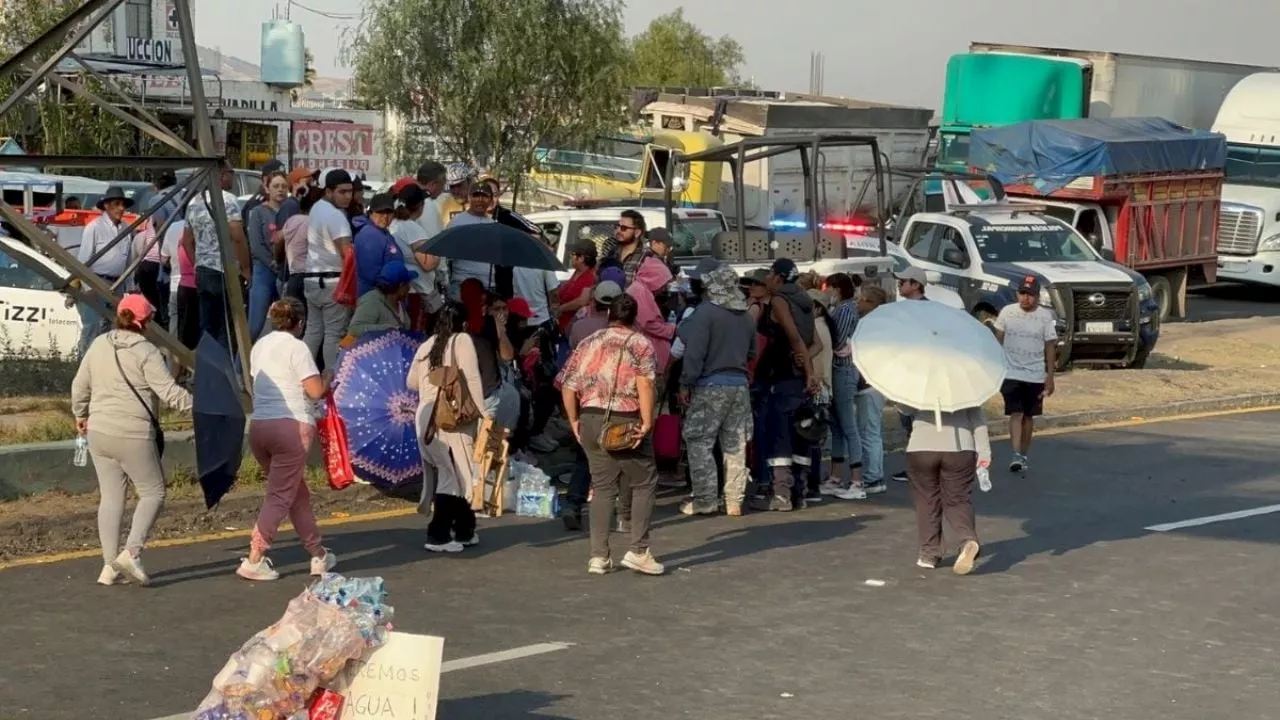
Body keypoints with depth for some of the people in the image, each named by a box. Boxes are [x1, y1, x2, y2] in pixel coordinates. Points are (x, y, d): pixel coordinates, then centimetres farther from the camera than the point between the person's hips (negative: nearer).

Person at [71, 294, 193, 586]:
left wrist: (80, 415, 31)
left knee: (110, 496, 11)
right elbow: (168, 391, -16)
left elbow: (79, 386, 15)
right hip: (133, 435, -6)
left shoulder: (98, 345, 7)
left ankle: (110, 566, 10)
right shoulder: (146, 351, -10)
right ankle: (131, 552, -10)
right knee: (152, 492, 6)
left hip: (99, 433, 6)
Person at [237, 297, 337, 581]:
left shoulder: (259, 346, 14)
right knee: (280, 496, -3)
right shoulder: (296, 347, -7)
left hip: (259, 426, 8)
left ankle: (318, 554, 24)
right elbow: (316, 390, -12)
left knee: (298, 491, 17)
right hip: (291, 425, -8)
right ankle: (254, 560, -8)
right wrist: (327, 380, 10)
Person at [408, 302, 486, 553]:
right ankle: (438, 535, -7)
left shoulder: (426, 346, 13)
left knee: (445, 474, 13)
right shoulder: (462, 341, -2)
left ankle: (464, 530, 22)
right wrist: (481, 413, -10)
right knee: (453, 474, -2)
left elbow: (412, 382, 19)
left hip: (426, 417, 6)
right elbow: (472, 379, -10)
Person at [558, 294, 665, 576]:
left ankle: (599, 556, 7)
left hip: (590, 420, 5)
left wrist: (573, 420, 16)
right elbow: (645, 384, -15)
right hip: (626, 422, -5)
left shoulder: (588, 344, 13)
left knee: (602, 487, 10)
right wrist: (647, 422, -14)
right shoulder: (640, 343, 0)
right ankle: (638, 550, 0)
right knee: (644, 484, 7)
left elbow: (568, 387, 8)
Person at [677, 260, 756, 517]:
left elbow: (694, 352, -15)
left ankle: (705, 500, -3)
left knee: (699, 443, 0)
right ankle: (734, 501, 10)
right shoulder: (744, 316, 10)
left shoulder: (705, 312, -12)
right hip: (740, 385, 7)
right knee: (735, 445, 8)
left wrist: (686, 383, -10)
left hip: (710, 386, -7)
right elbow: (752, 352, 18)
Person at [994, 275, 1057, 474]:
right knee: (1015, 414, -12)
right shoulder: (1007, 312, -2)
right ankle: (1016, 454, -19)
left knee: (1028, 416, 10)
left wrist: (1050, 377, -3)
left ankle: (1024, 455, 20)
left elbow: (1050, 348, -1)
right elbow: (998, 340, 7)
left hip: (1035, 376, 1)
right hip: (1011, 373, -1)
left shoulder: (1045, 317, -4)